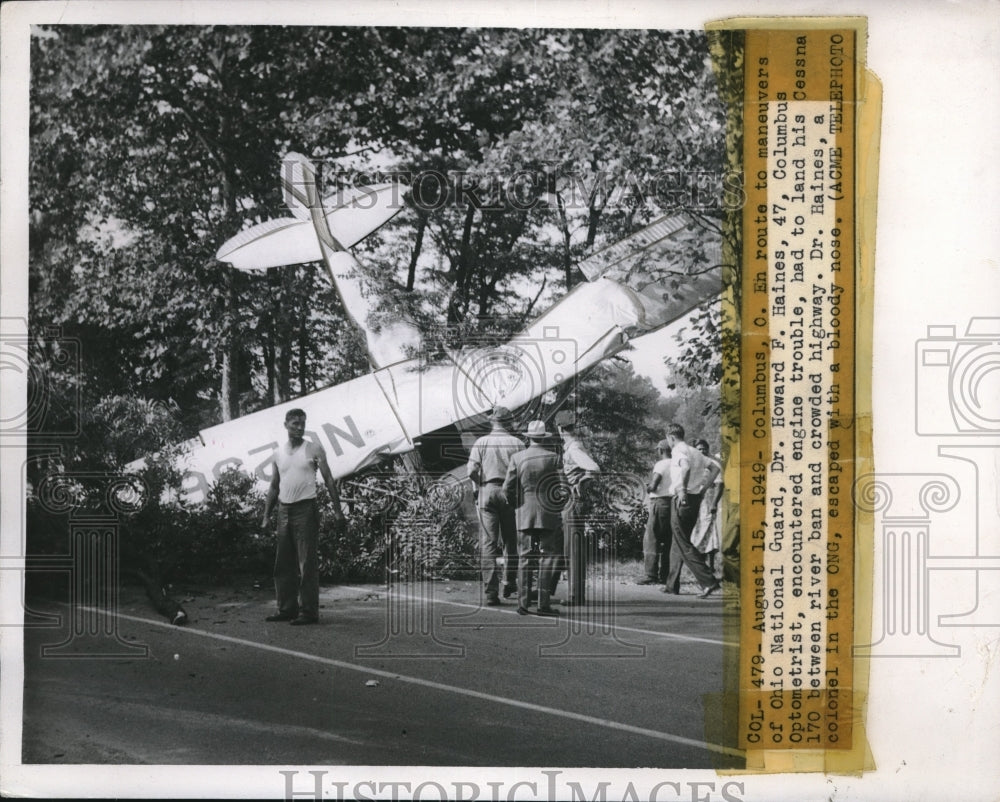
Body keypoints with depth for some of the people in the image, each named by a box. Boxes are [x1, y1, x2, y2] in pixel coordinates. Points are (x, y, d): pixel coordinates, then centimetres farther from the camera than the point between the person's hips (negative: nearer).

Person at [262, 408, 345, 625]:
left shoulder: (313, 448, -1)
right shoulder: (279, 452, 11)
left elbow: (329, 480, -3)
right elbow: (274, 487, 17)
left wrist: (337, 510, -10)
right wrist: (266, 516, 13)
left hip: (305, 509, -5)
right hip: (284, 510, 5)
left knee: (307, 563, -5)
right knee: (284, 564, 9)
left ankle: (309, 611, -1)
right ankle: (286, 609, 17)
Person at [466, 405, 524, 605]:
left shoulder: (481, 442, 2)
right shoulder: (517, 443, 1)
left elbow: (472, 471, -7)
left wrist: (481, 484, 11)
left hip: (487, 492, 0)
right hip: (510, 493, 0)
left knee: (488, 544, -1)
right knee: (510, 541, 17)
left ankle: (491, 592, -8)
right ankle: (509, 584, 24)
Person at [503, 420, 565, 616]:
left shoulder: (517, 458, 0)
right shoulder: (554, 457, -3)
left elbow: (507, 488, -1)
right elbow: (561, 487, -5)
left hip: (524, 514, 2)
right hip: (548, 515, -2)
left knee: (525, 558, 5)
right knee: (546, 558, 2)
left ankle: (523, 603, 2)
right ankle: (543, 604, -2)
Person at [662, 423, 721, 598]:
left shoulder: (678, 451, -9)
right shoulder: (695, 452, 16)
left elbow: (685, 467, -30)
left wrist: (682, 490, -33)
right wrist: (702, 488, 17)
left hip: (682, 499, -8)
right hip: (696, 499, 8)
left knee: (683, 545, -6)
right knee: (678, 542, 17)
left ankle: (709, 581, -16)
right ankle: (672, 584, 22)